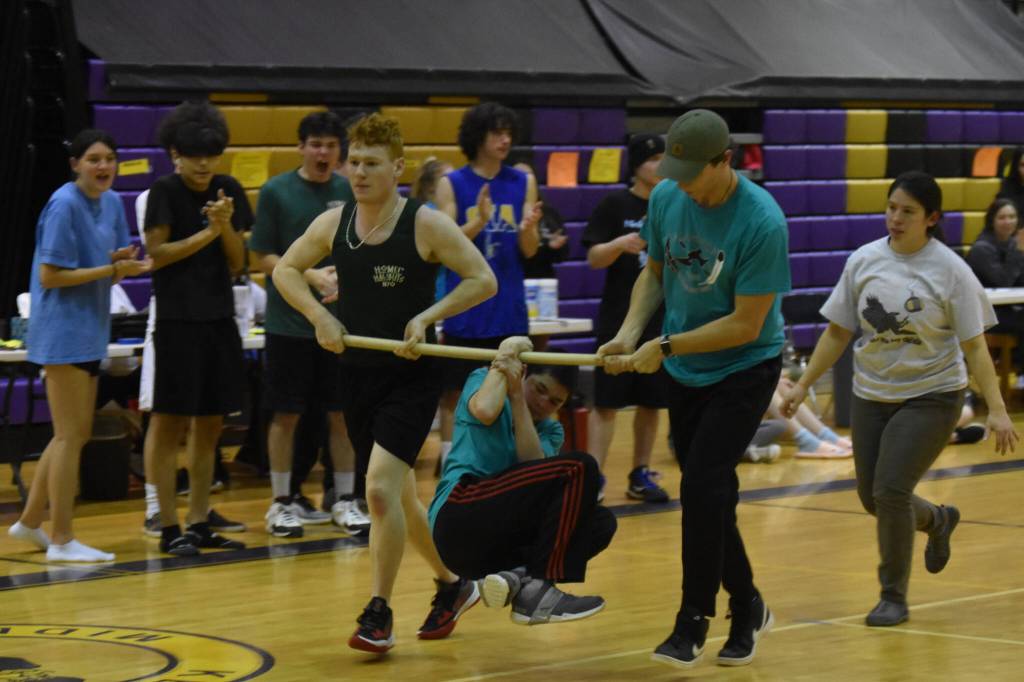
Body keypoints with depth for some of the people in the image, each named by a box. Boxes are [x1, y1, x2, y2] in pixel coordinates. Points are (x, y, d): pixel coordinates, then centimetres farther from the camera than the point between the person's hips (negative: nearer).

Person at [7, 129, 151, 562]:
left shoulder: (111, 202, 9)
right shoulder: (64, 205, -15)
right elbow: (50, 276, -17)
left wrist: (123, 263, -9)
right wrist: (111, 268, -21)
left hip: (90, 331, 9)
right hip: (63, 329, -9)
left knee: (76, 434, 14)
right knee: (71, 435, -6)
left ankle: (30, 521, 24)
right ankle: (61, 540, -2)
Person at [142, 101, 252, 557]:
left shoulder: (229, 190, 7)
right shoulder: (164, 192, -6)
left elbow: (237, 263, 8)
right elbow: (156, 254, -10)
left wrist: (226, 225, -9)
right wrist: (206, 233, -13)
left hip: (220, 319, 6)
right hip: (177, 321, -6)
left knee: (210, 425, 9)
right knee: (170, 422, -2)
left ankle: (199, 523, 16)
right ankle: (169, 528, 1)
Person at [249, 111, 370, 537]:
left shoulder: (350, 192, 5)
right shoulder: (276, 192, -4)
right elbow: (262, 257, -4)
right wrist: (311, 276, -16)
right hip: (289, 322, -3)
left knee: (343, 413, 6)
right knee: (286, 415, 3)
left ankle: (345, 501, 16)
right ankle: (281, 504, 13)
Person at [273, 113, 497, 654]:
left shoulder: (426, 224, -11)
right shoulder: (333, 223, 2)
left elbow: (483, 280, -9)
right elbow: (286, 270, 14)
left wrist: (426, 317, -18)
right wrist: (319, 315, -2)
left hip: (410, 376, -6)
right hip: (357, 373, 6)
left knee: (380, 487, -19)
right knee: (398, 493, 16)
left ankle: (379, 613, -9)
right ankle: (452, 585, 36)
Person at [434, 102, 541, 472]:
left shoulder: (523, 182, 6)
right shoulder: (451, 184, -1)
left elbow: (529, 251, 4)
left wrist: (527, 228, -19)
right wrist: (477, 222, -23)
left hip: (509, 311, 2)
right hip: (464, 312, -2)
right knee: (454, 396, 2)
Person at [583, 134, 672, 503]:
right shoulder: (615, 205, -4)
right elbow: (594, 258, -7)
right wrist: (619, 244, -25)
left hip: (664, 319, 4)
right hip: (619, 319, -4)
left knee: (651, 401, 9)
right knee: (607, 400, -5)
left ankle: (640, 475, 19)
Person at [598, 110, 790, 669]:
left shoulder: (761, 221, -25)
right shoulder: (666, 198, -7)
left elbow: (745, 325, -23)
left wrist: (666, 347, -22)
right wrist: (630, 332, -7)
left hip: (745, 369, -6)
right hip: (684, 371, 6)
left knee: (702, 488, -16)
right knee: (710, 496, 11)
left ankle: (692, 625, -6)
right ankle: (747, 609, 29)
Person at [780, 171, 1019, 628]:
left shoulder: (950, 270, -12)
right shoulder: (864, 261, -2)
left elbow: (974, 347, -11)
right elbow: (837, 332, 6)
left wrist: (997, 410, -17)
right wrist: (803, 385, 4)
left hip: (931, 395, -5)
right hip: (872, 395, 5)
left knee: (891, 490, -16)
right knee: (872, 498, 9)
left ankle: (894, 597, 3)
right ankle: (938, 521, 43)